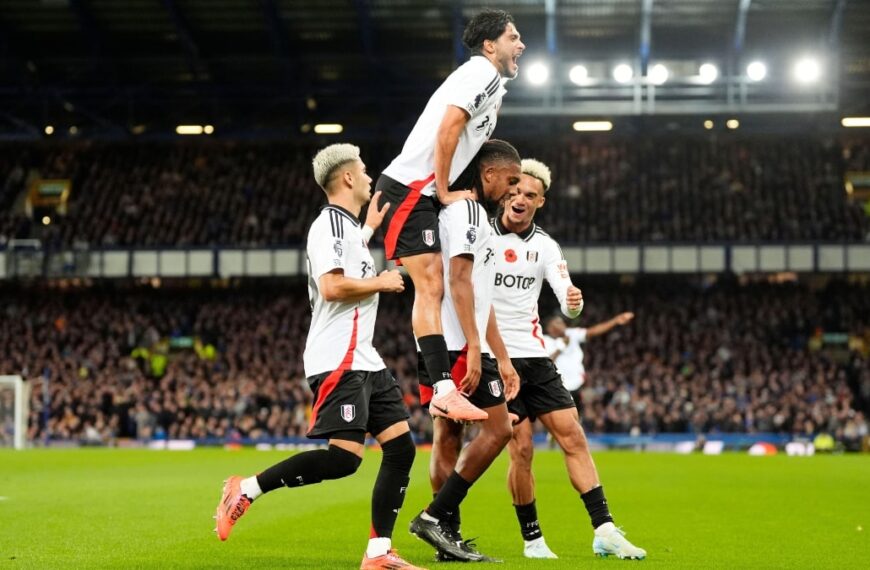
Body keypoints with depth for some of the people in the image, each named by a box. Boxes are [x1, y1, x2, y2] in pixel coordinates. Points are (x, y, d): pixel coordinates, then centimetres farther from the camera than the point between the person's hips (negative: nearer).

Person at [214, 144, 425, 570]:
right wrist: (381, 283, -9)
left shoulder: (347, 226, 21)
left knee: (400, 447, 1)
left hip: (364, 359, 10)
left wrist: (370, 228, 40)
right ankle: (247, 489, -6)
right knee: (344, 456, -18)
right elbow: (332, 287, -23)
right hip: (338, 360, -10)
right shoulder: (330, 223, -10)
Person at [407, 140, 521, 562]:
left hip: (439, 345, 10)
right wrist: (474, 348, -23)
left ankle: (447, 538, 10)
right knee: (498, 428, -8)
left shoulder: (474, 216, 24)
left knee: (447, 436, 8)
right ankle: (436, 516, -10)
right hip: (457, 343, -10)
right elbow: (458, 281, -18)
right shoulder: (467, 210, -8)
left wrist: (502, 359, 24)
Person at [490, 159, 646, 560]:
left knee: (573, 437, -2)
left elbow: (567, 301, -1)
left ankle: (604, 531, -1)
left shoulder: (545, 246, 8)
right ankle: (532, 539, 7)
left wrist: (574, 302, -26)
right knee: (522, 448, -8)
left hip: (536, 357, 5)